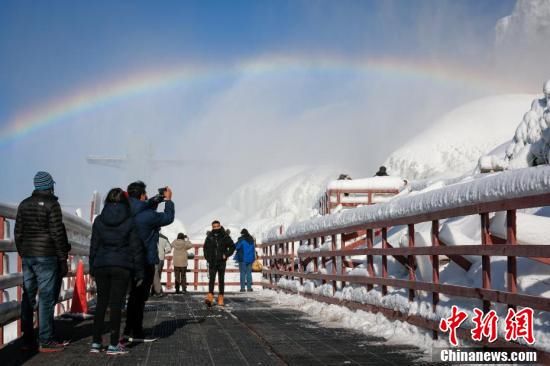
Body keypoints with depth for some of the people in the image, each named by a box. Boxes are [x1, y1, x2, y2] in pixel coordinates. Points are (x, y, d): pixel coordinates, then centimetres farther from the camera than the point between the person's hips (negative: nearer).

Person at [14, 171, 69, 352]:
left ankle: (27, 339, 14)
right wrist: (63, 259, -7)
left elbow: (18, 233, 13)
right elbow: (57, 234, -12)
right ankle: (45, 341, -4)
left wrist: (23, 254, 20)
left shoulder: (24, 204, 11)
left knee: (28, 298, 10)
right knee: (46, 298, -4)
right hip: (47, 257, -7)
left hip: (27, 256, 7)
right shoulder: (51, 204, -9)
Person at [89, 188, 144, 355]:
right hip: (122, 267, -3)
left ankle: (96, 343, 11)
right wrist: (138, 272, 2)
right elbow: (136, 248, -3)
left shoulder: (99, 221, 4)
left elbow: (94, 246, 7)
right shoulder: (130, 222, -3)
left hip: (101, 266, 3)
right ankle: (113, 345, -1)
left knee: (101, 303, 10)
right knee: (116, 304, -1)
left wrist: (92, 268, 15)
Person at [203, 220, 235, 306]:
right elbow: (205, 248, 16)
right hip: (212, 262, 1)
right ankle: (210, 297, -19)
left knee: (221, 280, 6)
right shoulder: (209, 237, 3)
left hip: (222, 262, -1)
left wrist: (227, 255, -6)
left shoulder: (225, 236, -2)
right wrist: (207, 257, 3)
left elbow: (232, 246, 5)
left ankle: (221, 298, 12)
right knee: (211, 279, -11)